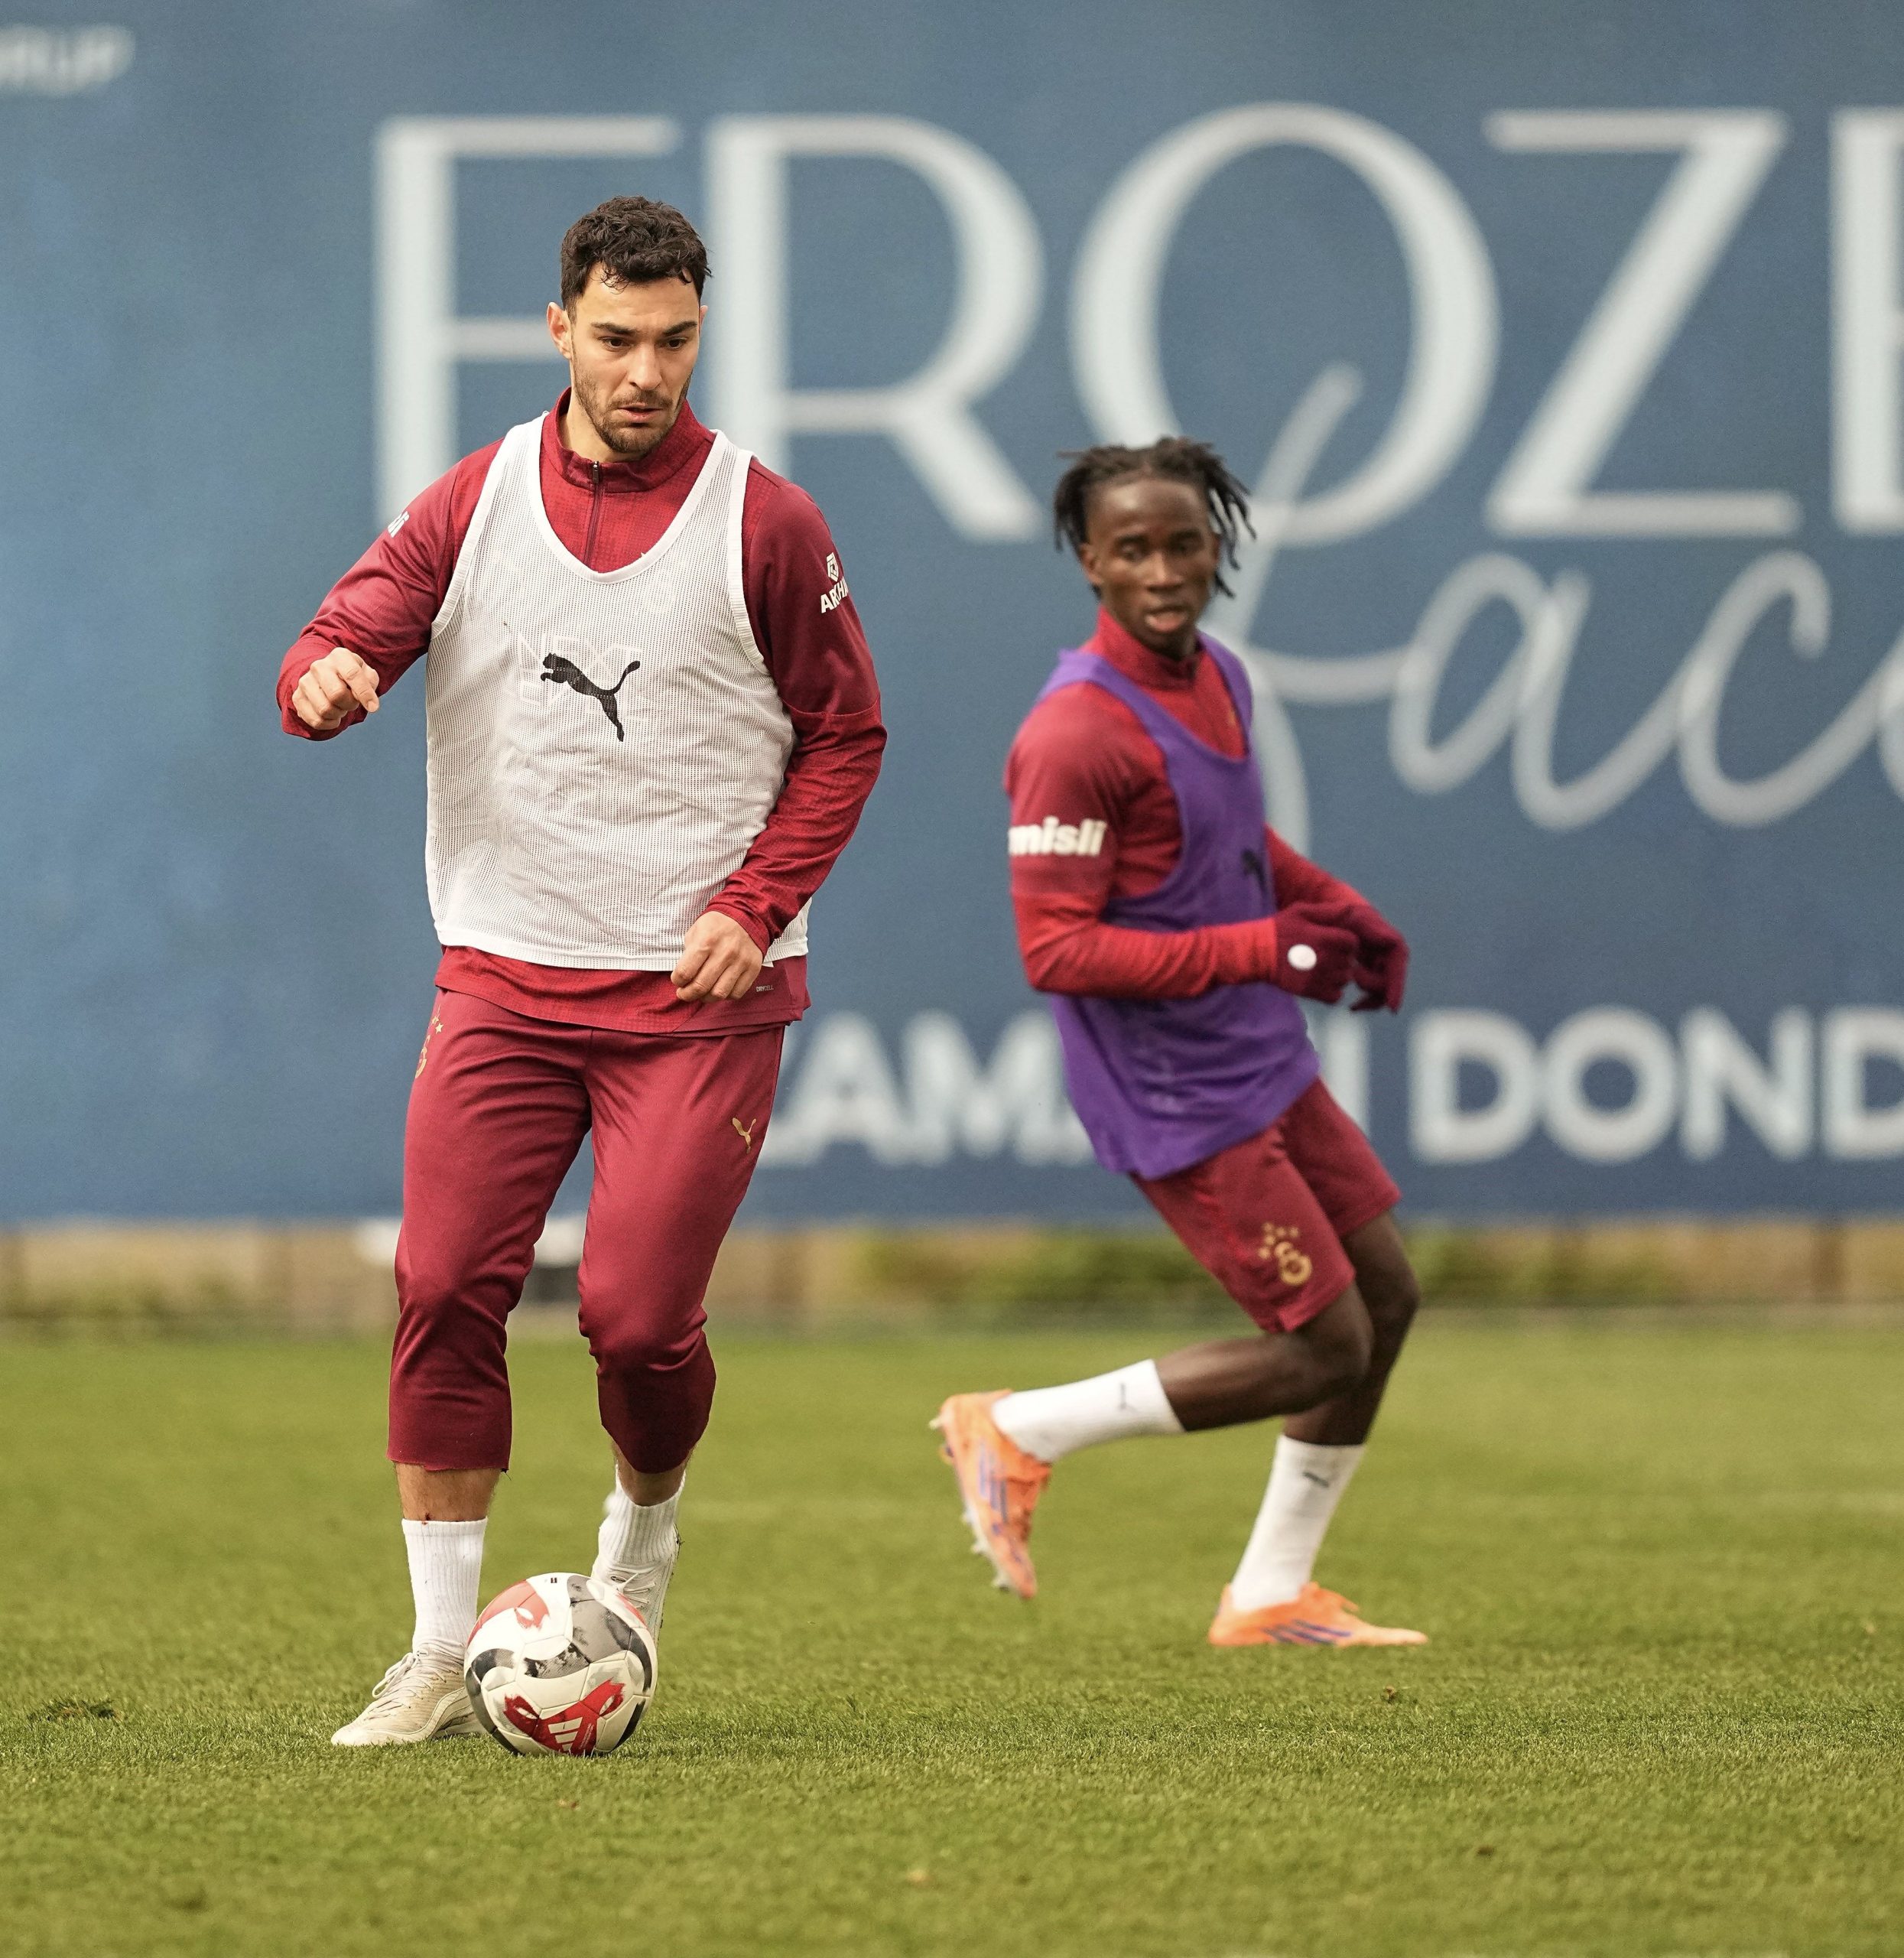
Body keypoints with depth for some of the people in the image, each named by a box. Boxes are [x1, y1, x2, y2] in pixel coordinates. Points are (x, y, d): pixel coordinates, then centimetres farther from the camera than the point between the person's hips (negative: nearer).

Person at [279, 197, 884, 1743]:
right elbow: (347, 636, 0)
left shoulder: (764, 524, -2)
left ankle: (643, 1533, 24)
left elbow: (845, 735, 4)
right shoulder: (478, 502, 5)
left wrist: (756, 905, -9)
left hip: (698, 992, -2)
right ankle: (444, 1655, 1)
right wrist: (328, 676, -25)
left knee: (637, 1314, -9)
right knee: (445, 1290, -8)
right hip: (506, 976, 2)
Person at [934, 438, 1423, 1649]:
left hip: (1267, 1063, 9)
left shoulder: (1218, 678, 4)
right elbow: (1057, 951, -25)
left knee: (1387, 1296, 15)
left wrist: (1337, 912, 6)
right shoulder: (1079, 735, -24)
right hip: (1182, 1104, -9)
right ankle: (1022, 1434, 8)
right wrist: (1262, 950, -28)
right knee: (1326, 1347, -5)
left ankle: (1273, 1595, 28)